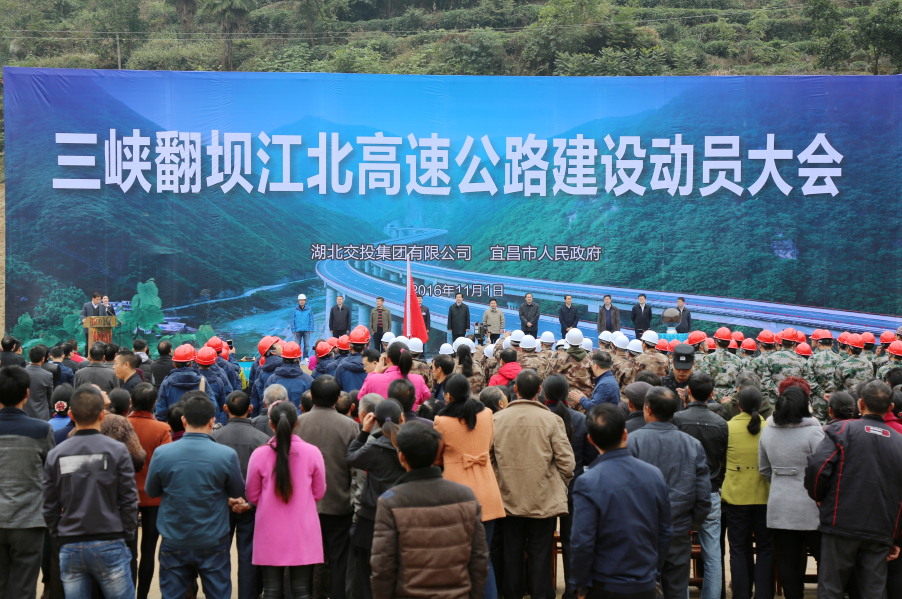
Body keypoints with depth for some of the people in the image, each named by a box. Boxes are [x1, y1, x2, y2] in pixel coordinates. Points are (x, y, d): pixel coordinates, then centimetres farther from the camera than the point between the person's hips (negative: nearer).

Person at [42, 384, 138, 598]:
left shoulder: (55, 455, 1)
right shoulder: (117, 450, -7)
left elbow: (49, 507, 4)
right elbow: (129, 500, -6)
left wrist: (59, 538, 15)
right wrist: (128, 535, 5)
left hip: (70, 548, 3)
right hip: (109, 545, -2)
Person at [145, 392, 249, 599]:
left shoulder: (161, 454, -11)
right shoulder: (227, 455, -14)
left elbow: (150, 491, 6)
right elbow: (238, 494, 2)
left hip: (174, 544, 1)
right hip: (213, 543, -1)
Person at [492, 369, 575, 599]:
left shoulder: (497, 419, -5)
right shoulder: (551, 420, -11)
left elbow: (489, 457, 3)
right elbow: (566, 461, -9)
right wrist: (561, 484, 10)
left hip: (510, 498, 2)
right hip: (544, 499, -2)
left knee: (512, 554, 12)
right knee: (540, 554, 6)